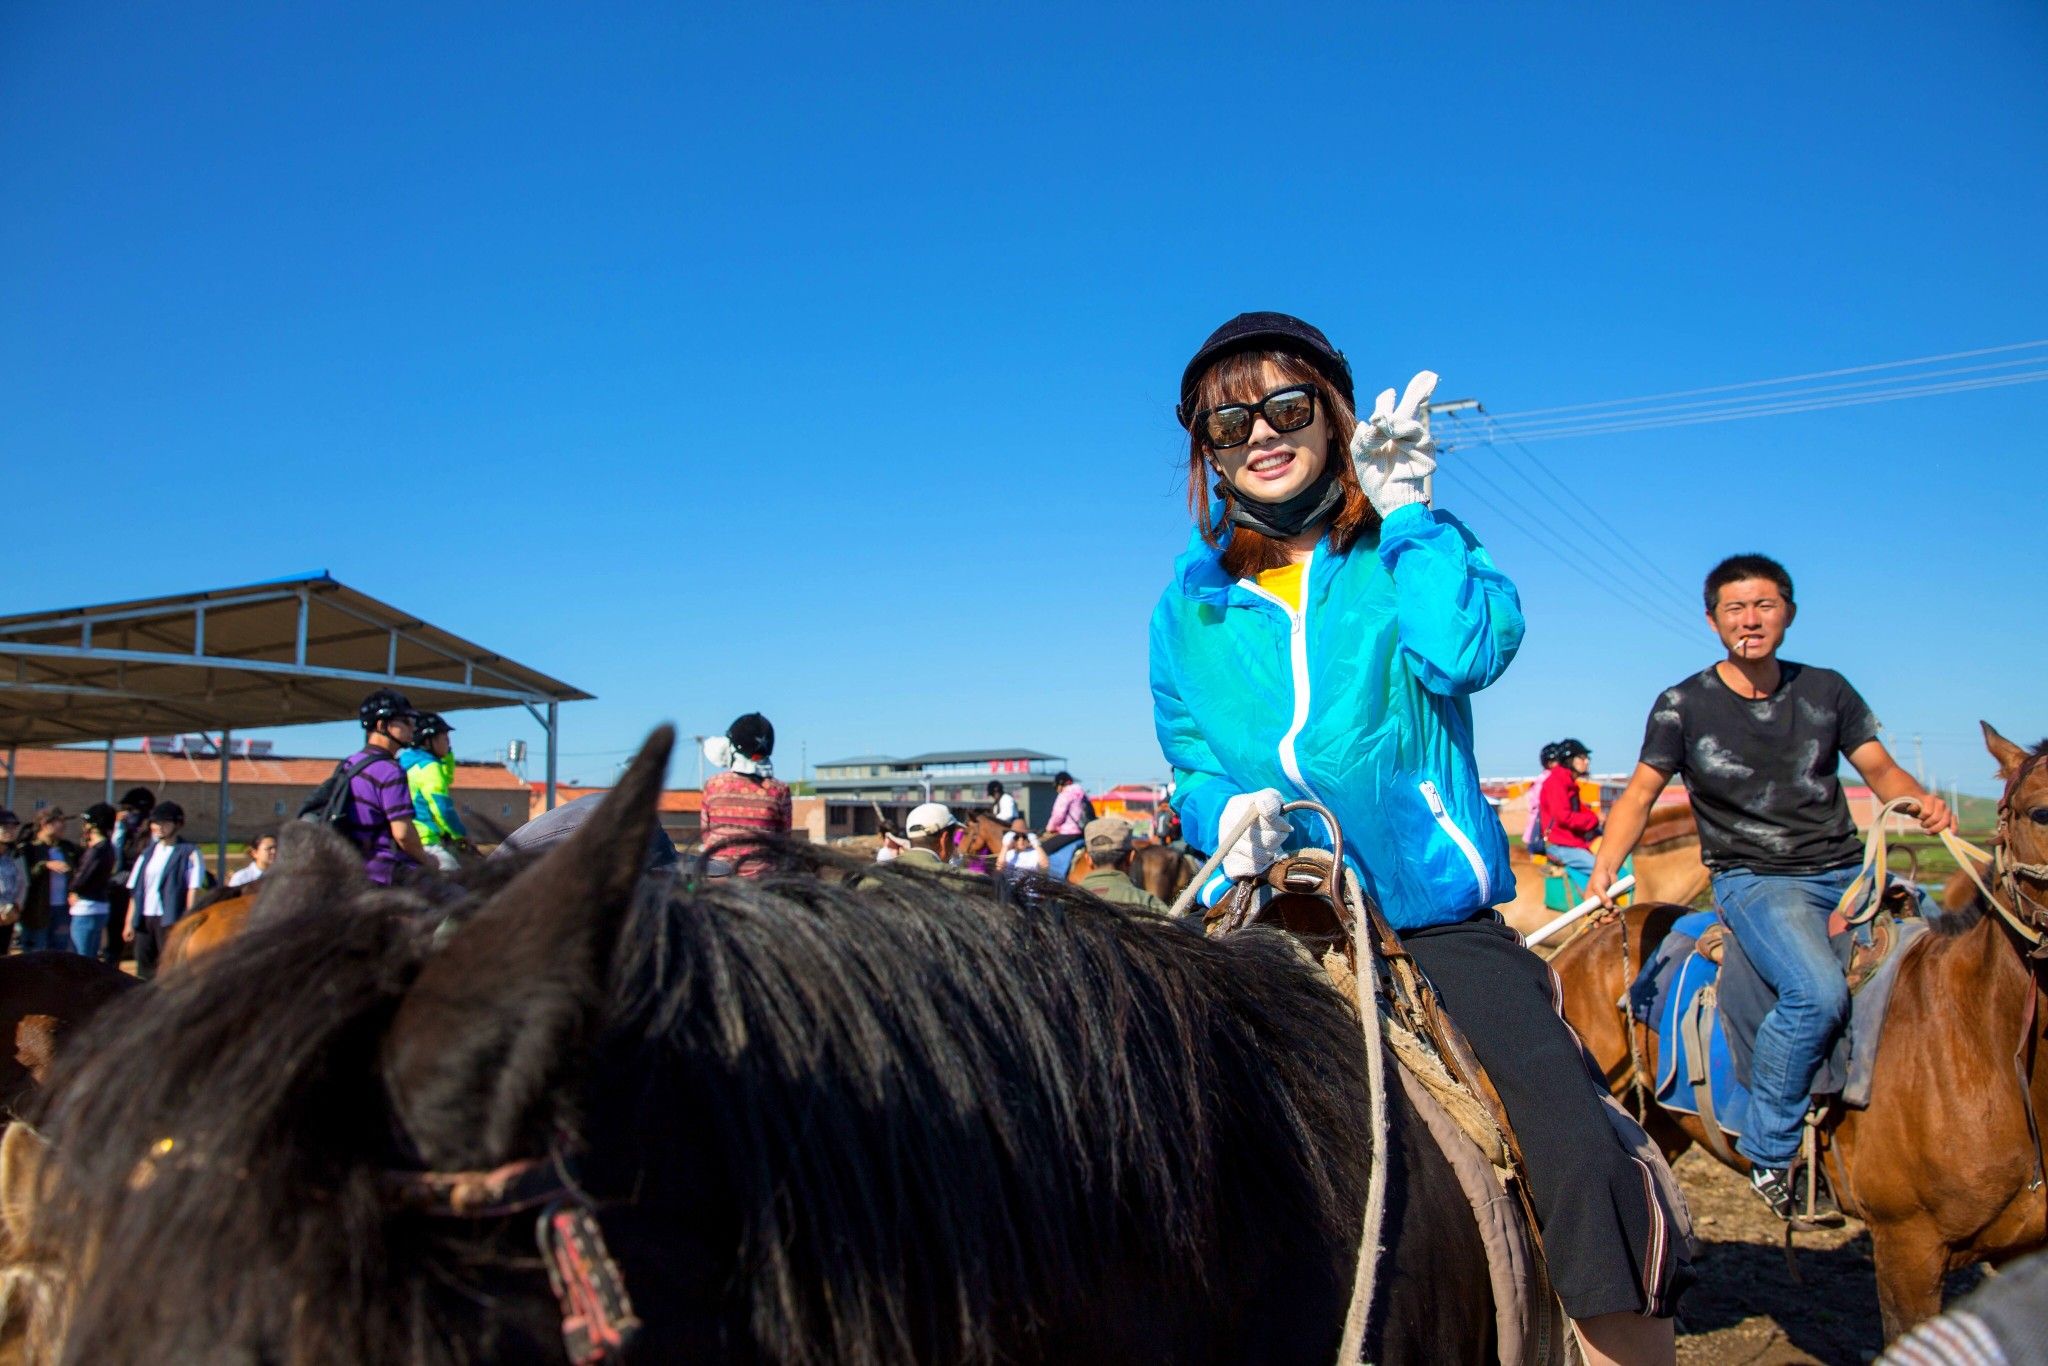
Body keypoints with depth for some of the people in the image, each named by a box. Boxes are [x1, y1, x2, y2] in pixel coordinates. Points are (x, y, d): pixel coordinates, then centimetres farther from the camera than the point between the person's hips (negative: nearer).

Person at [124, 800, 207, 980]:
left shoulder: (189, 853, -2)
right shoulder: (147, 854, 17)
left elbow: (193, 889, -8)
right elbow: (134, 890, 16)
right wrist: (129, 922, 10)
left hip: (171, 920, -6)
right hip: (144, 918, 6)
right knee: (144, 970, 10)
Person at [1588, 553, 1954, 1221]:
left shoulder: (1826, 689, 11)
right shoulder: (1683, 705, 0)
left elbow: (1881, 769, 11)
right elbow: (1640, 792, -3)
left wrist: (1920, 802, -12)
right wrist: (1606, 862, -20)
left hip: (1850, 871, 5)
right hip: (1754, 881, -5)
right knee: (1819, 991, -30)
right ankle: (1768, 1150, -12)